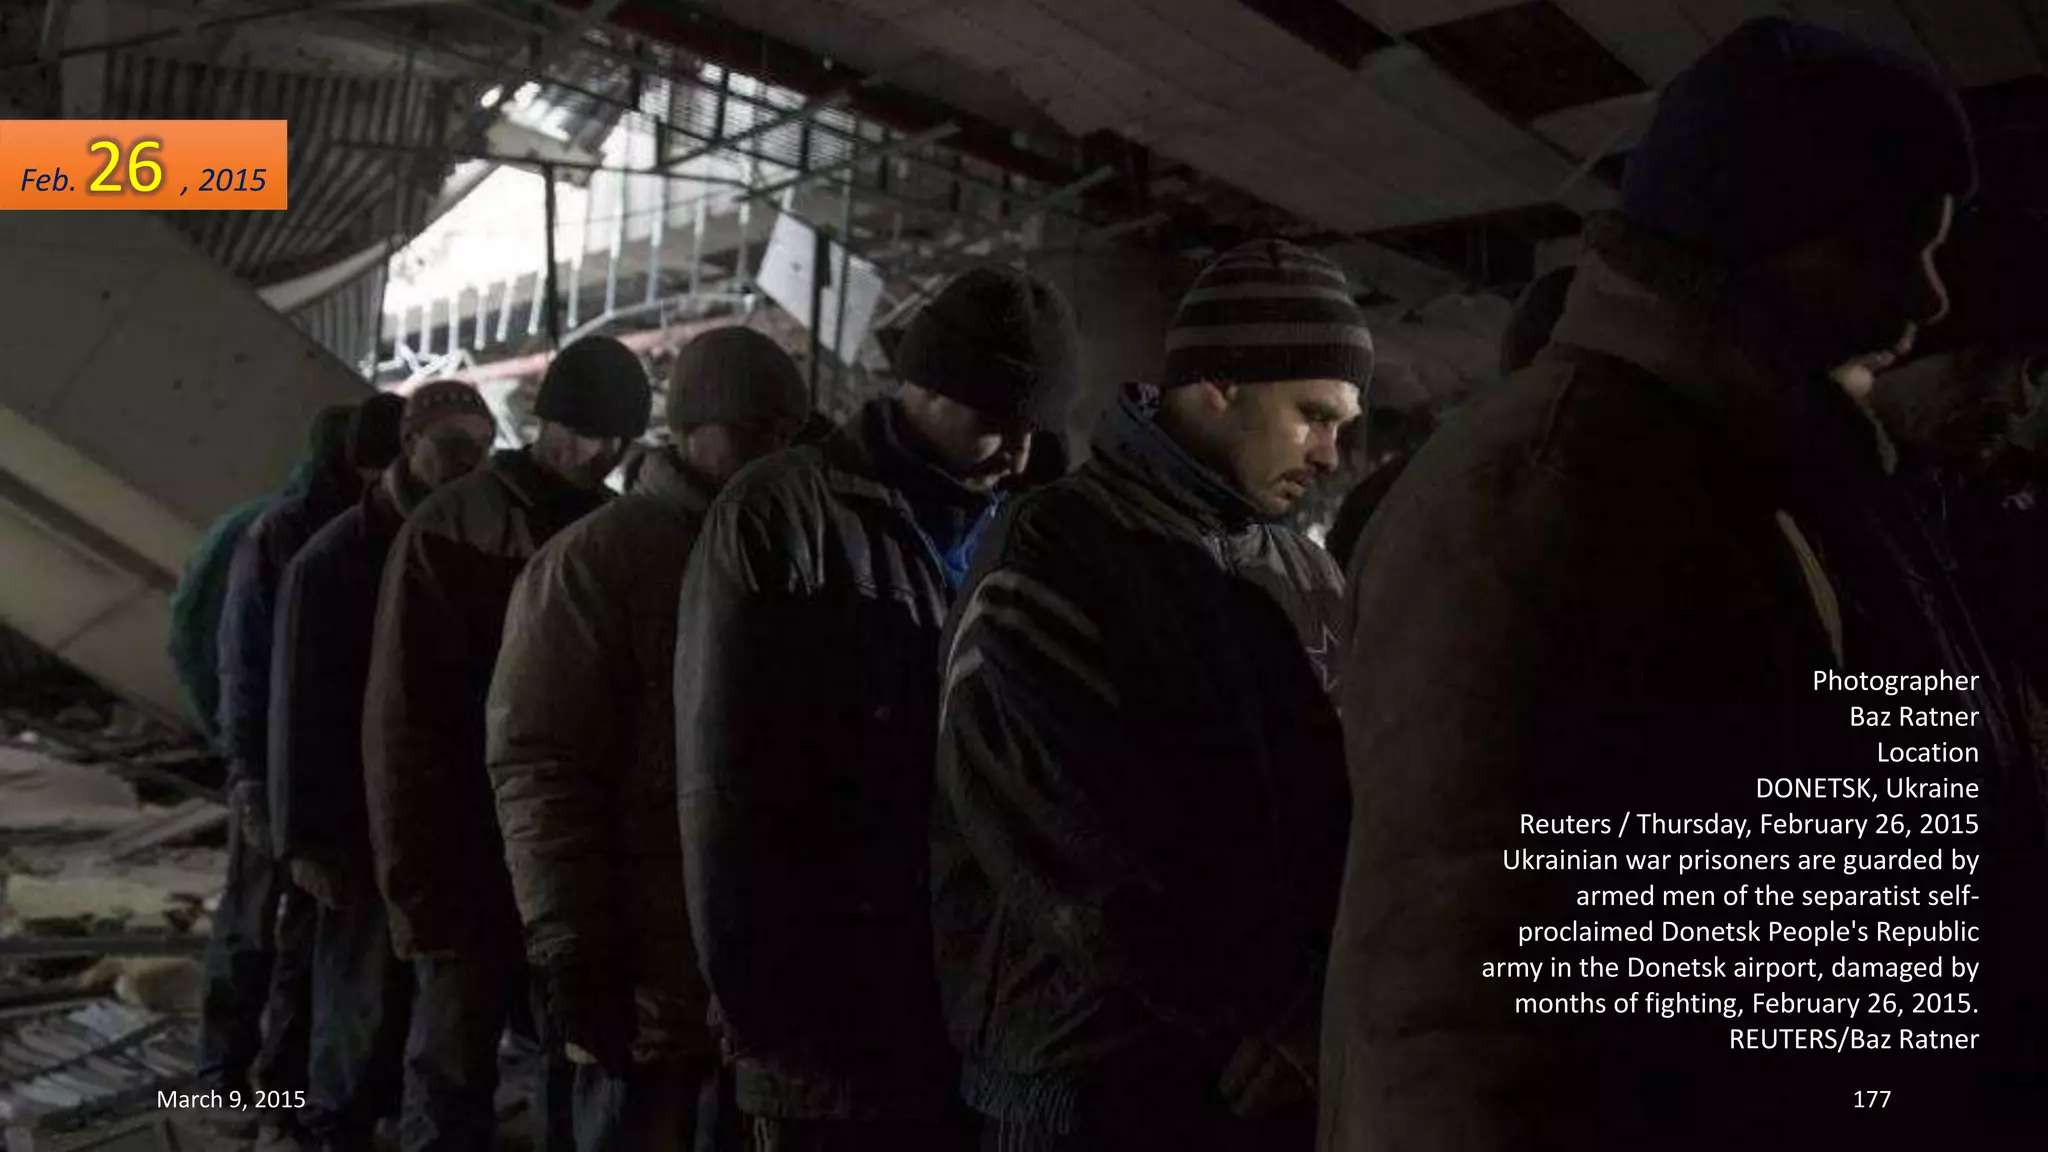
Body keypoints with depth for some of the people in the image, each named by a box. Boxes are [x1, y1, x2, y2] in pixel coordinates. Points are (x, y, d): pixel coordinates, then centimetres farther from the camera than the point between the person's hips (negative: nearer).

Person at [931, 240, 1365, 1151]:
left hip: (1285, 1076, 6)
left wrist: (1316, 1017, -10)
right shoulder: (1052, 560, -11)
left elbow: (1352, 805, 4)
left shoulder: (1308, 578, 9)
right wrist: (1273, 1025, -12)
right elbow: (1078, 862, -17)